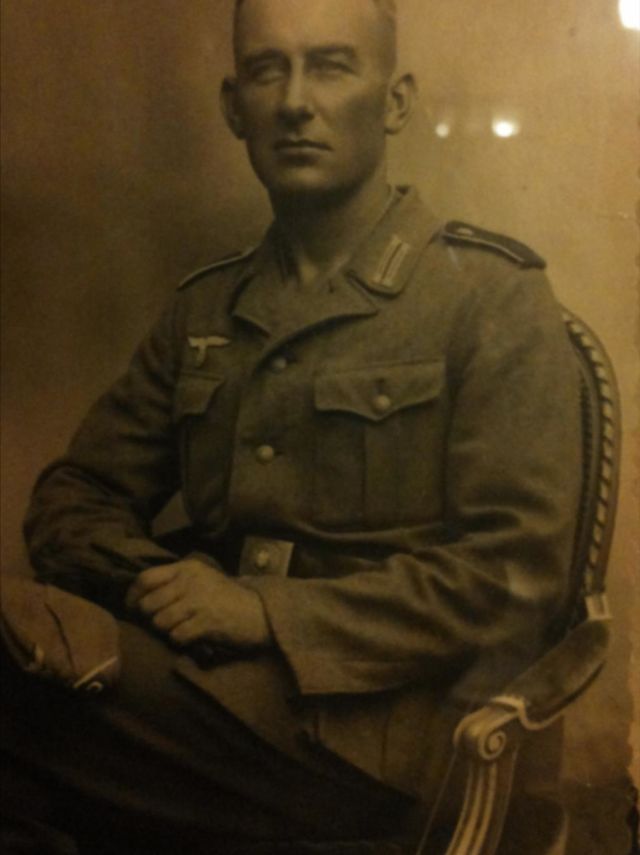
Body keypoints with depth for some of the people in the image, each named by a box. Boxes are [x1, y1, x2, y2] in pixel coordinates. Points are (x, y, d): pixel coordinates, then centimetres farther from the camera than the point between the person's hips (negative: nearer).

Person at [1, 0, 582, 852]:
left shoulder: (490, 292, -1)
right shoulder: (202, 309, 14)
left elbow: (514, 570, -9)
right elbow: (75, 498, 14)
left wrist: (269, 614, -16)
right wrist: (154, 581, -8)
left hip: (377, 710, -4)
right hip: (205, 671, 5)